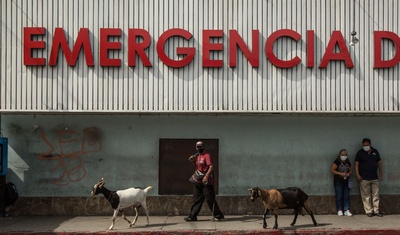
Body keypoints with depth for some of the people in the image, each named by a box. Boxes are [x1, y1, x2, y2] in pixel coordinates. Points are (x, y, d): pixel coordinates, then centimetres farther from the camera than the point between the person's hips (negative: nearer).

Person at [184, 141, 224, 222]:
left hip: (206, 181, -9)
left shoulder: (207, 155, -12)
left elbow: (211, 167, -21)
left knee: (210, 199, -4)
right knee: (197, 199, 9)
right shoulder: (197, 156, 15)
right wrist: (193, 161, 8)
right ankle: (192, 216, 13)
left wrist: (206, 176, -30)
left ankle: (218, 215, 6)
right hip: (199, 181, 9)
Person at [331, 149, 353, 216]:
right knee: (339, 197, 0)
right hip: (338, 181, -5)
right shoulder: (336, 162, -7)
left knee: (346, 196, 4)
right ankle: (339, 210, 8)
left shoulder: (348, 162, 10)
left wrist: (348, 174, -6)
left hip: (346, 181, 5)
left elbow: (350, 170, 17)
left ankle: (347, 210, 6)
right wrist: (341, 173, -19)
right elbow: (332, 170, -13)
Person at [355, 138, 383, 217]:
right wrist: (357, 175, -9)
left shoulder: (375, 151, 9)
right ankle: (369, 211, 4)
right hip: (364, 178, -3)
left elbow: (379, 162, 14)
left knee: (376, 195, 5)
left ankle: (376, 210, 12)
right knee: (366, 196, -1)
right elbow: (357, 164, -1)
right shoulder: (360, 153, 0)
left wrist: (380, 173, 9)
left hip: (375, 178, 3)